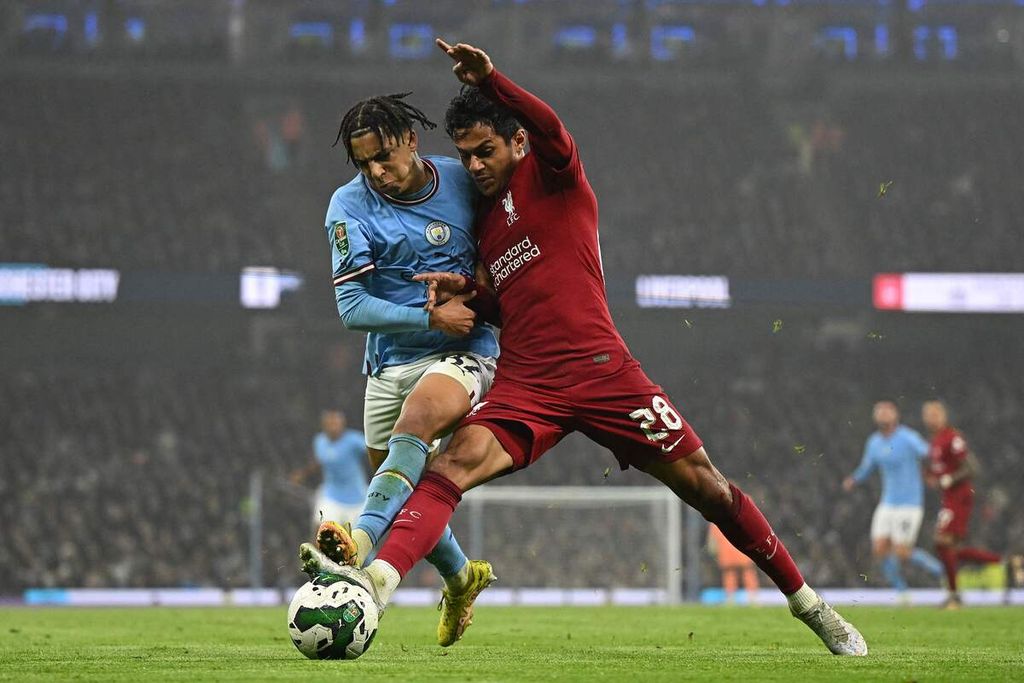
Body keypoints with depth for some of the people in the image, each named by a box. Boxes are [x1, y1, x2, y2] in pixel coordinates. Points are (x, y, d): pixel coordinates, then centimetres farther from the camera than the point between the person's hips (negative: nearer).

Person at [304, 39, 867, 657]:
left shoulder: (551, 175, 3)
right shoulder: (483, 216, 20)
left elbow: (553, 131, -21)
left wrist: (490, 80, -35)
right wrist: (466, 287, 7)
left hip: (600, 368, -4)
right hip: (525, 384, 4)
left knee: (705, 487, -2)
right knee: (454, 463, -24)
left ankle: (808, 604, 14)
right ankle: (376, 581, -43)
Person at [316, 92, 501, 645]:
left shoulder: (464, 182, -3)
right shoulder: (350, 207, -6)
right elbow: (351, 308, -11)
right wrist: (431, 317, -18)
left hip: (464, 355, -3)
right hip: (389, 364, 3)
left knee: (414, 423, -33)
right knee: (405, 497, 10)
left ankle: (361, 544, -55)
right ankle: (461, 578, 39)